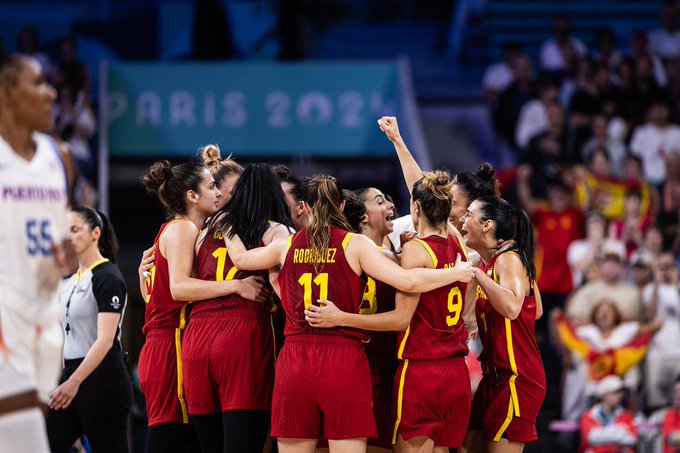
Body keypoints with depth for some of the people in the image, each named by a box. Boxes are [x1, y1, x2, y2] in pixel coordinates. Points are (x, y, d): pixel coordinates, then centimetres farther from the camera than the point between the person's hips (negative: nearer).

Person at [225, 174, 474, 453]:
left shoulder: (287, 246, 8)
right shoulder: (355, 244, -1)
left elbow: (241, 258, 26)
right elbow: (408, 281, -10)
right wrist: (457, 273, 3)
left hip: (294, 361, 3)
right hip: (344, 362, -3)